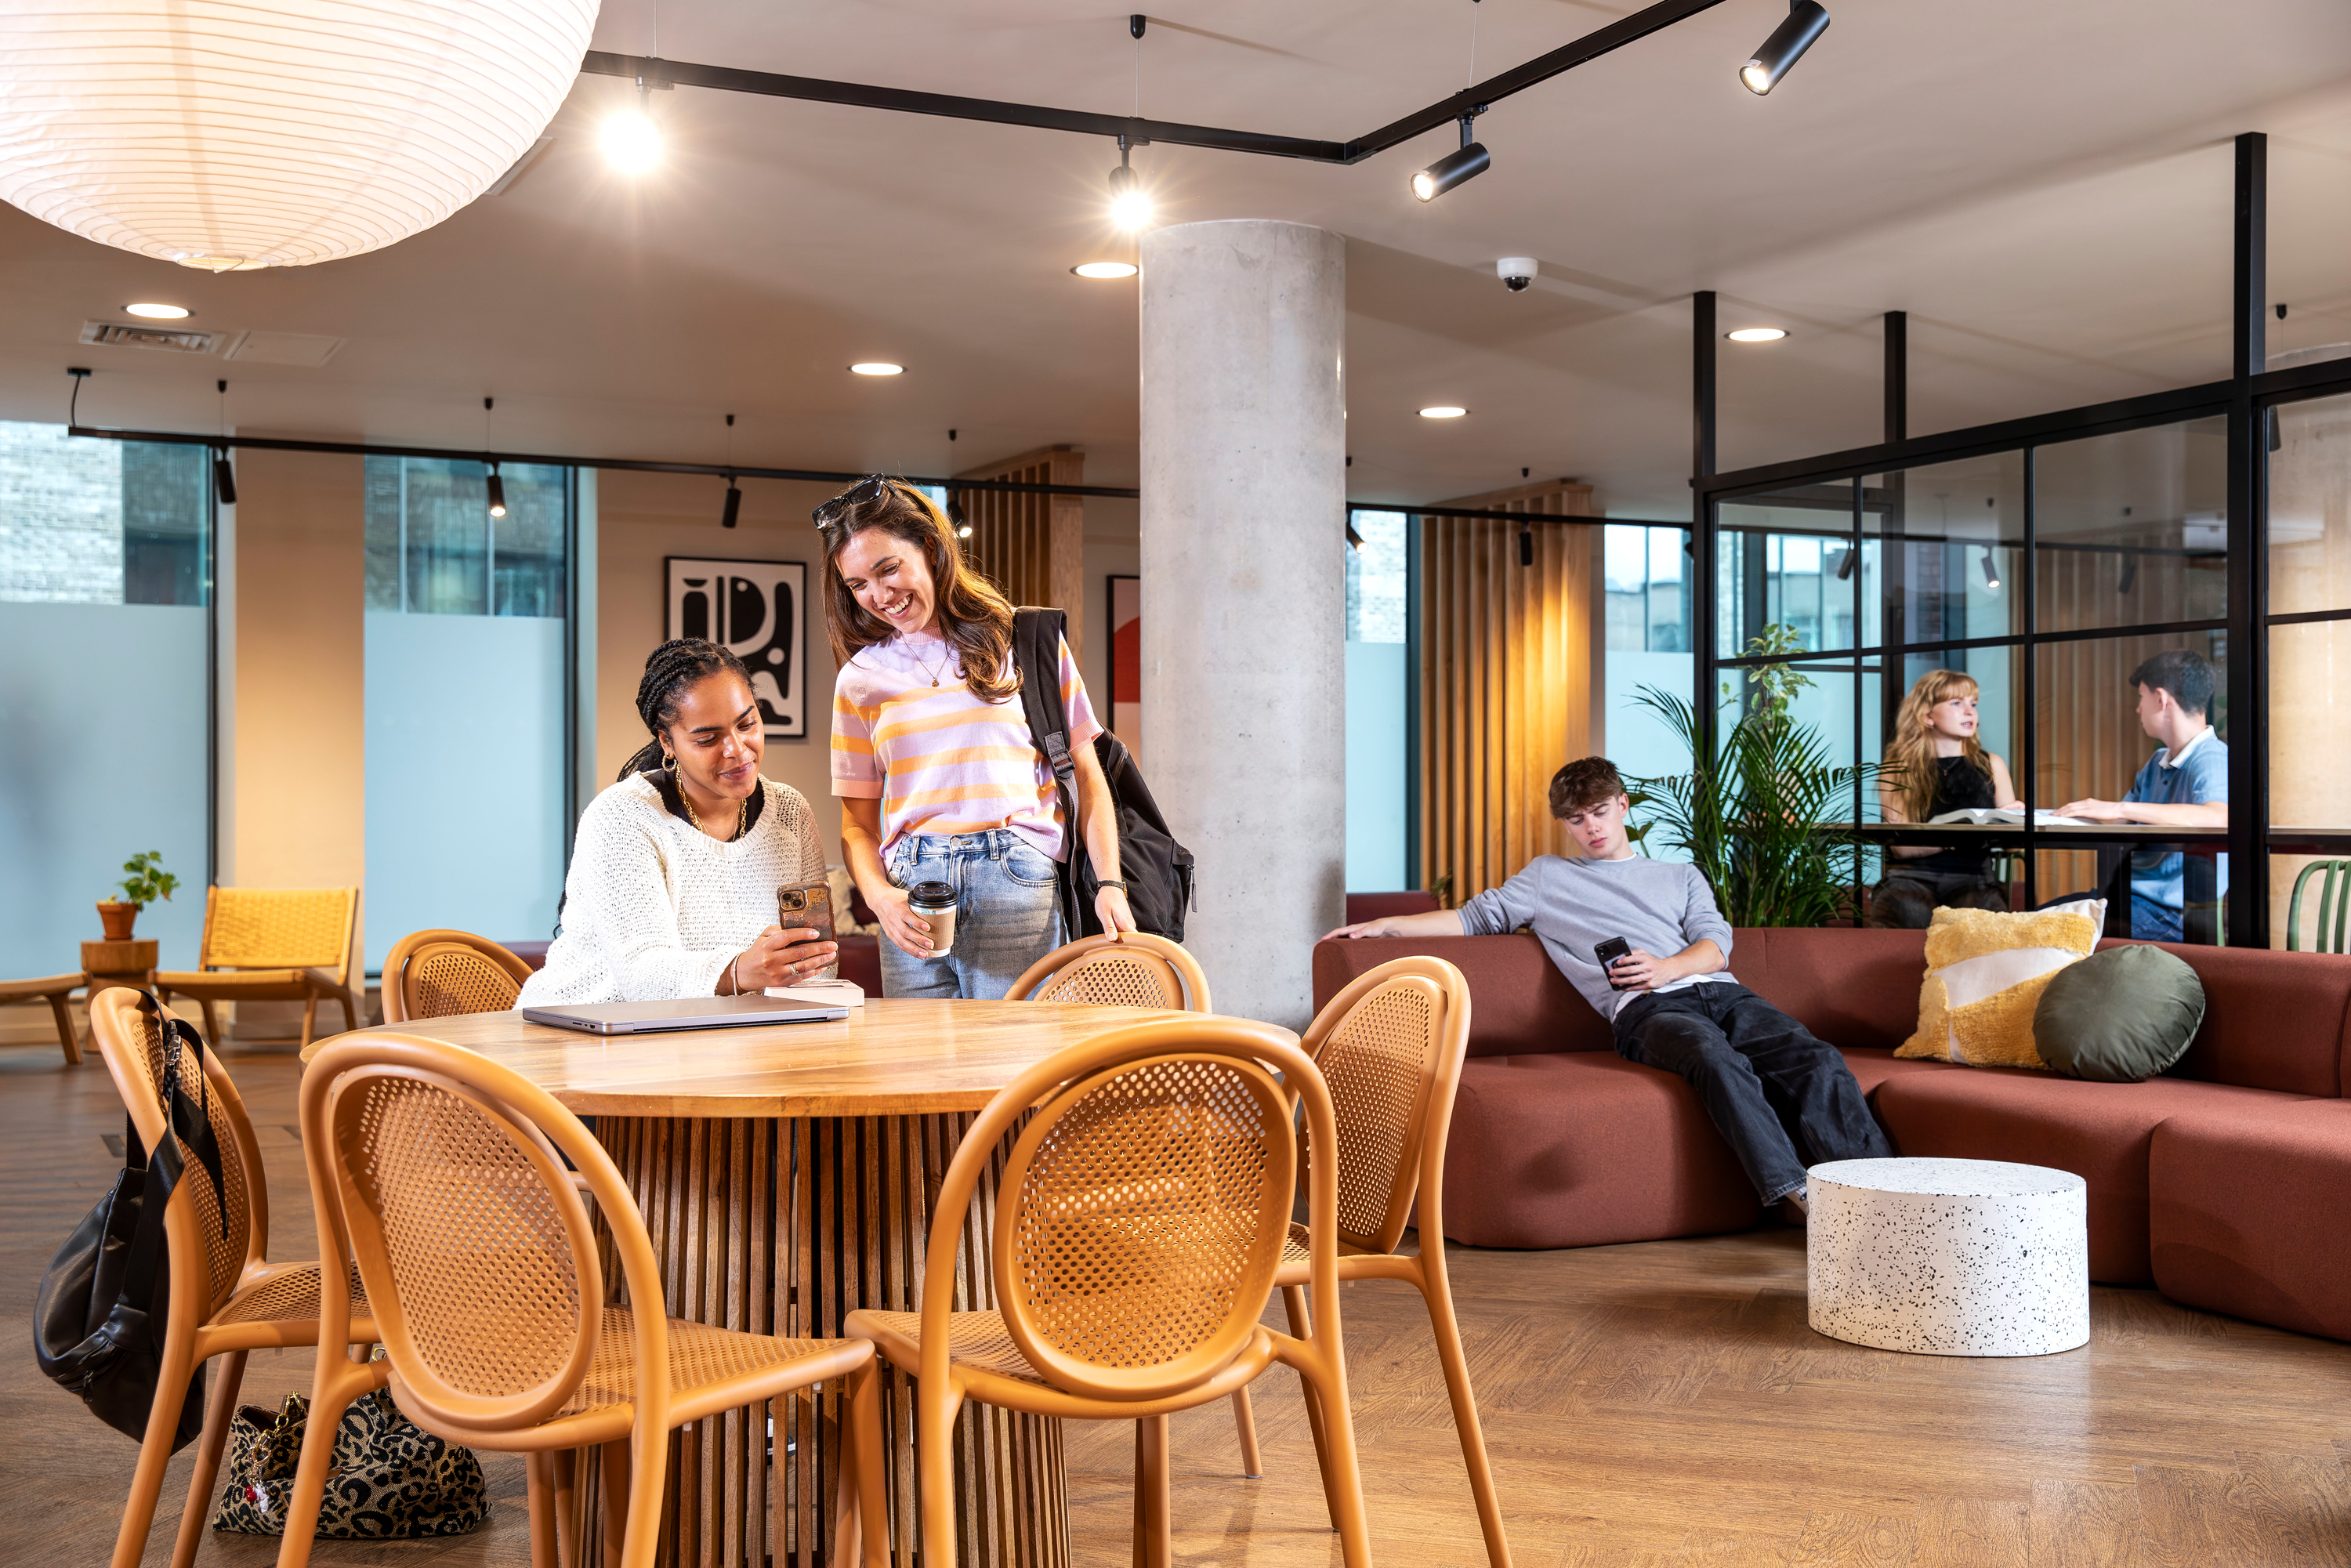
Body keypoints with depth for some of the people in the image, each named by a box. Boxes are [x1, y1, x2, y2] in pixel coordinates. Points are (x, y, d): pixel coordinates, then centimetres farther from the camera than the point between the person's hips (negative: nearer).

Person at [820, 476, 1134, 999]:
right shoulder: (861, 677, 14)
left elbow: (1086, 773, 10)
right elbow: (858, 820, 15)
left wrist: (1110, 883, -1)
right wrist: (880, 896, -5)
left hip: (1018, 878, -2)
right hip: (912, 891, 2)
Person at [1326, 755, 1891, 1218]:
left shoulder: (1681, 876, 32)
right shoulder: (1547, 877, 29)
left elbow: (1716, 945, 16)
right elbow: (1475, 917, 25)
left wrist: (1667, 967, -7)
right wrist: (1388, 924, 12)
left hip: (1719, 991, 4)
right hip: (1648, 1009, -4)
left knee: (1817, 1060, -25)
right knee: (1720, 1062, -39)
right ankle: (1797, 1197, -49)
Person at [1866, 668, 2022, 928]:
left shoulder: (1991, 765, 16)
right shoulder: (1897, 769, 8)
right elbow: (1900, 847, -4)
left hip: (1971, 878, 2)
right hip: (1911, 875, -2)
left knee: (1986, 909, -35)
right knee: (1909, 911, -38)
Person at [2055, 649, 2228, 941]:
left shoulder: (2212, 760, -13)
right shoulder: (2157, 764, 19)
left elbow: (2217, 819, -34)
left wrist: (2119, 808, -34)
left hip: (2170, 915, -9)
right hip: (2133, 894, 9)